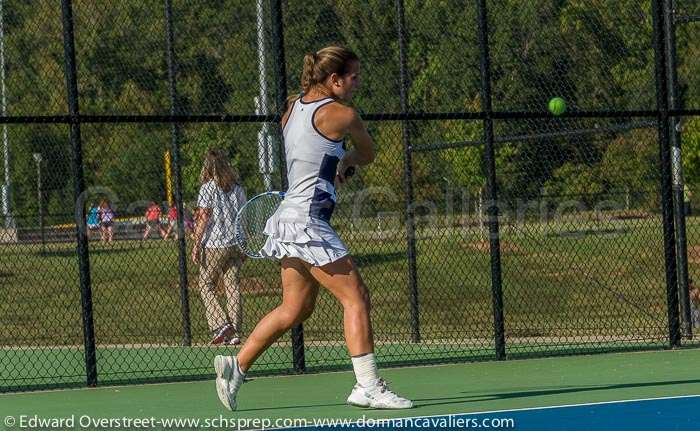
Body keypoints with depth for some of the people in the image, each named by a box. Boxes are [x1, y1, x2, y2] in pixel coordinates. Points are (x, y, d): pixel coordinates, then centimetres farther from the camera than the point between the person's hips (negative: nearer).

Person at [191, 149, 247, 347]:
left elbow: (203, 218, -11)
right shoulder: (238, 189, 8)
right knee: (232, 288, 7)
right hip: (236, 245, 5)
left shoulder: (208, 188, -7)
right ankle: (235, 334, 3)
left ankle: (221, 325, -10)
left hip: (215, 245, -5)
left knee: (206, 286, 6)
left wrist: (196, 245, -8)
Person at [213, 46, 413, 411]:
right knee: (356, 298, -7)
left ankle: (235, 365, 19)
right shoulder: (342, 115, -10)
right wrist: (347, 160, 29)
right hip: (308, 221, -9)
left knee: (296, 308, 16)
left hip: (290, 215, 9)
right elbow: (367, 154, 10)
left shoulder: (292, 109, 12)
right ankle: (368, 387, -9)